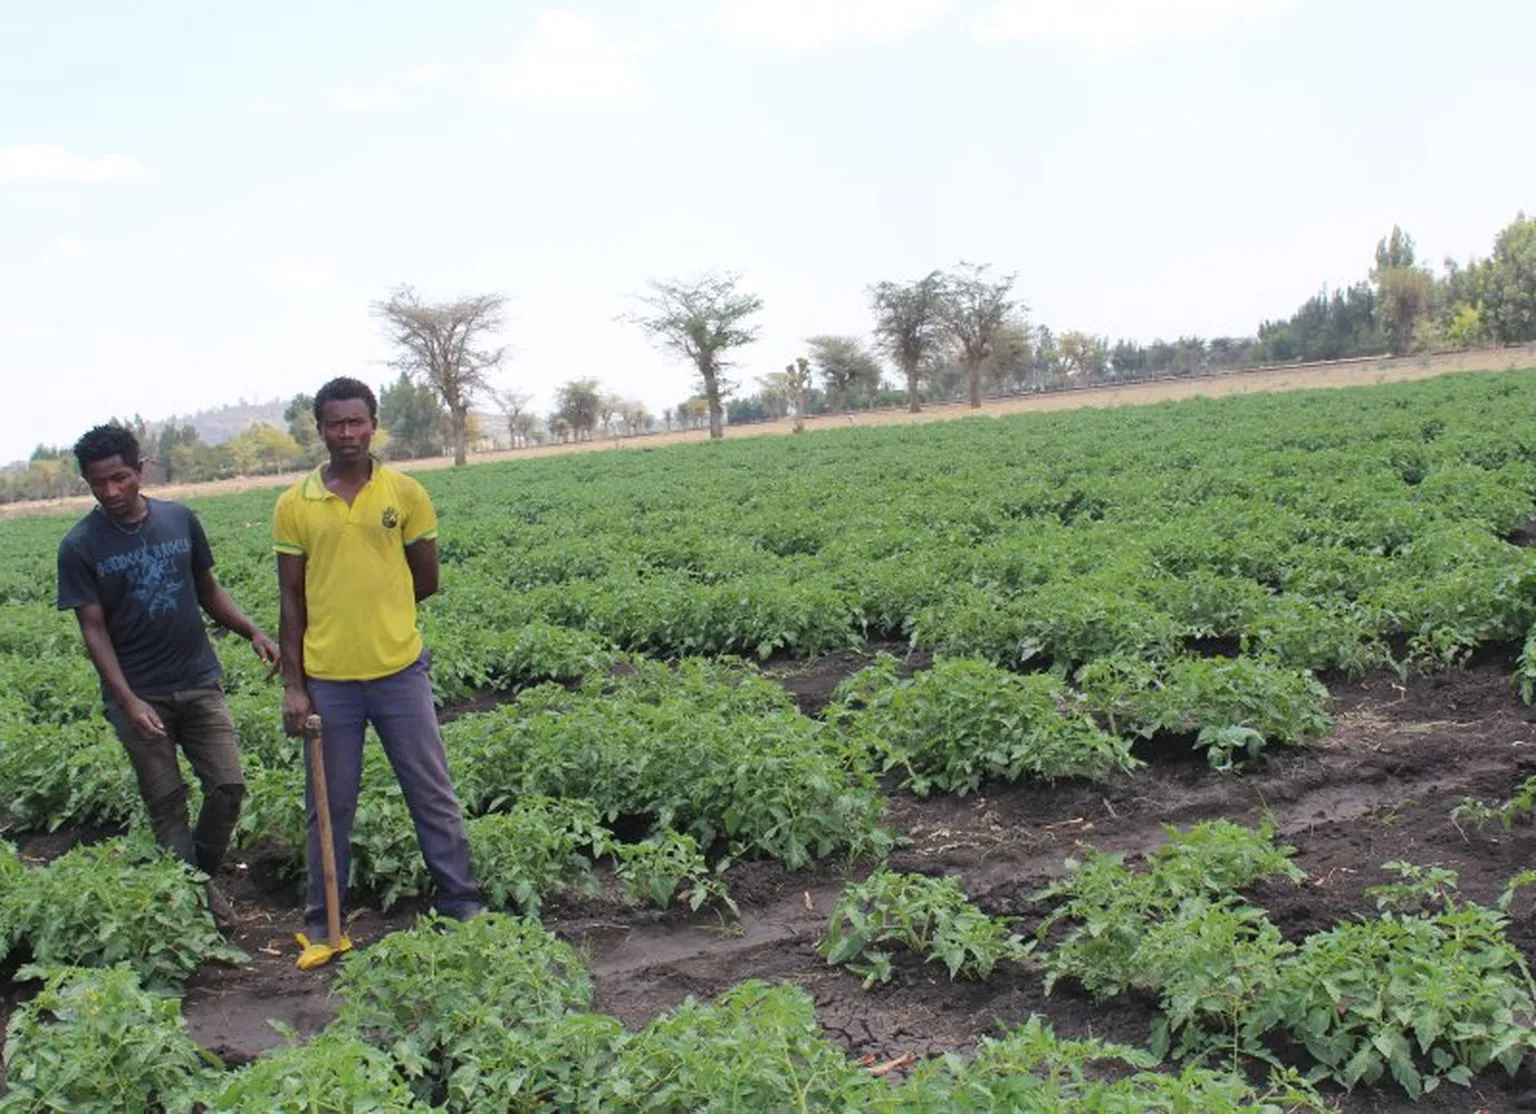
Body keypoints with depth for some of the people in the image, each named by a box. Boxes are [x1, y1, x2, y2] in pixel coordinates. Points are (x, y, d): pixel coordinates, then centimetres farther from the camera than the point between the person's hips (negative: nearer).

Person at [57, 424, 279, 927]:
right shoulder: (80, 547, -6)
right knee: (166, 803, 4)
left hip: (199, 682, 2)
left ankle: (205, 873, 21)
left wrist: (253, 631, -6)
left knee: (228, 785, -1)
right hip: (138, 695, -2)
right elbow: (94, 630, -7)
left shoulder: (180, 519, 2)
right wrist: (128, 700, -18)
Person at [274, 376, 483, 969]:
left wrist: (375, 606, 5)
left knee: (434, 795, 8)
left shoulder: (405, 493, 0)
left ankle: (462, 907, 22)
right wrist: (292, 685, -1)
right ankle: (322, 926, 26)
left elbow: (426, 580, 7)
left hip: (399, 670, 0)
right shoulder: (293, 505, 1)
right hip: (326, 679, 0)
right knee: (330, 806, 11)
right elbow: (291, 600, 2)